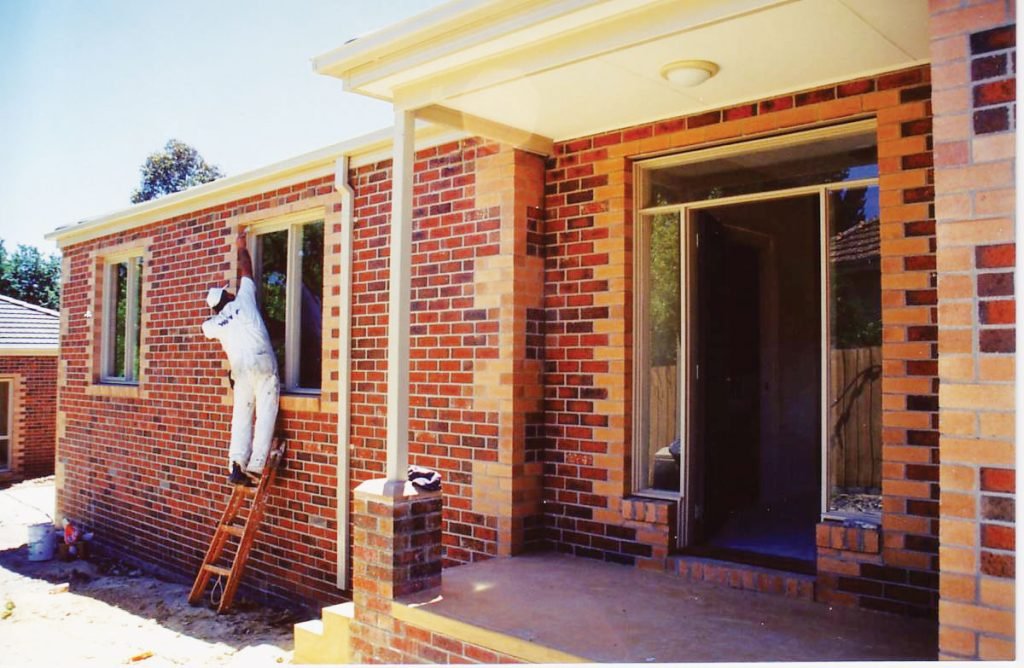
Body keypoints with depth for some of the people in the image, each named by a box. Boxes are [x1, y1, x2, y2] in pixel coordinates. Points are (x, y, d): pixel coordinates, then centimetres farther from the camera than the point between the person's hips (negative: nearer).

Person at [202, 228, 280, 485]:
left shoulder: (215, 324, 18)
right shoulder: (243, 300, 10)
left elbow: (205, 327, 44)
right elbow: (246, 271, 22)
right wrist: (241, 248, 35)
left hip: (240, 370, 4)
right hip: (263, 363, -4)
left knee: (241, 418, 9)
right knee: (265, 417, -5)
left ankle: (237, 466, -3)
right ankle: (254, 467, -14)